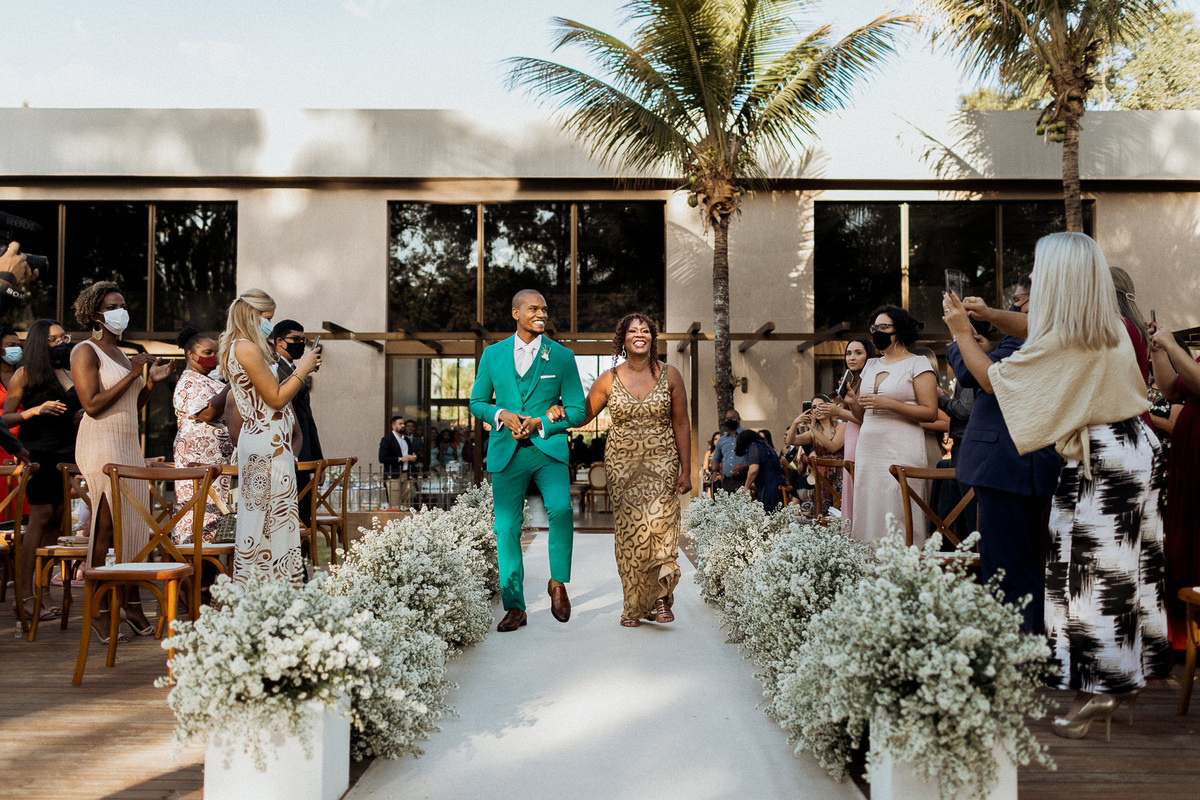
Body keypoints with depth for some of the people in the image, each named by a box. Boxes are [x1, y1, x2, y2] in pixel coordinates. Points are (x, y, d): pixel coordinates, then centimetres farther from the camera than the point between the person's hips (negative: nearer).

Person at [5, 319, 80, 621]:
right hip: (40, 452, -6)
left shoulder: (67, 374, 17)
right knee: (41, 518, -9)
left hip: (67, 452, 6)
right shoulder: (25, 374, -1)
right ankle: (26, 596, -5)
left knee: (59, 519, 2)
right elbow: (5, 418, -5)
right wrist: (35, 410, -20)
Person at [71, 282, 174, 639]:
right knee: (104, 528, -7)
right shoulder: (86, 351, -5)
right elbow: (93, 405, -16)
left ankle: (132, 603, 12)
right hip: (101, 446, -8)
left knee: (136, 525, 5)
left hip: (130, 447, 8)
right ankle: (97, 609, 0)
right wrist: (132, 374, -15)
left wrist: (152, 381, 6)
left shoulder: (121, 354, 20)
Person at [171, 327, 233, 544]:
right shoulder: (189, 383, -9)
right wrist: (232, 385, -23)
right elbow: (208, 413, -24)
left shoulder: (207, 380, 21)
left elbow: (226, 411, 31)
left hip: (217, 460, 10)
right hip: (199, 460, -10)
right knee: (201, 511, -12)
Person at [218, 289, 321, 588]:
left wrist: (298, 370, 15)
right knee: (273, 522, -6)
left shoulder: (238, 348, 18)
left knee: (259, 523, 12)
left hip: (258, 441, 10)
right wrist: (302, 370, -4)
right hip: (268, 444, -10)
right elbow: (276, 398, -14)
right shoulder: (247, 348, -13)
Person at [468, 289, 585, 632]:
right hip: (506, 451, 2)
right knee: (507, 527, 1)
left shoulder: (562, 356, 5)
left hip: (549, 449, -2)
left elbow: (577, 410, 5)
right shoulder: (492, 355, 10)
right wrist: (501, 415, -7)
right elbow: (477, 401, 15)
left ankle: (558, 583, -1)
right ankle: (514, 607, 13)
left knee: (561, 508, -25)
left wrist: (539, 423, -10)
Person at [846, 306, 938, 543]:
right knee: (868, 513, 3)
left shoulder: (918, 364, 0)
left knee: (896, 516, -9)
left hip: (900, 450, -6)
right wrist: (853, 401, -1)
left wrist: (888, 403, -16)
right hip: (868, 449, 6)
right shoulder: (871, 365, 18)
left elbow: (930, 413, -9)